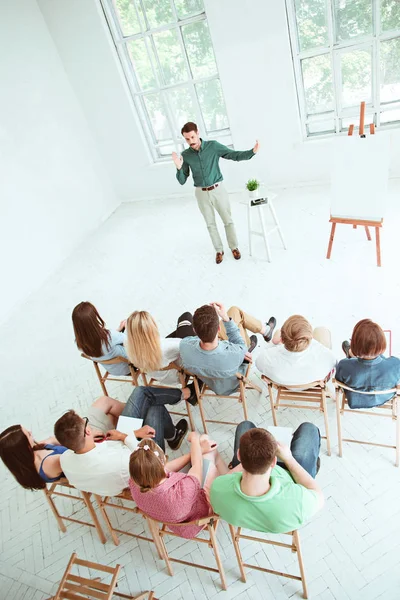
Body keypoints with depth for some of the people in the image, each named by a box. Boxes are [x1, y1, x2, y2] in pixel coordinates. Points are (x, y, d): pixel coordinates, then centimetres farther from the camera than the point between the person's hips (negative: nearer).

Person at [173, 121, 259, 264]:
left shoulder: (213, 146, -10)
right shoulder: (185, 155, -6)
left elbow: (235, 155, -10)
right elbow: (182, 181, -6)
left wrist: (252, 151, -29)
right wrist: (179, 167, -26)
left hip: (218, 190, -1)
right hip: (202, 194, 1)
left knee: (228, 220, 8)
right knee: (210, 224, 12)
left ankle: (234, 247, 29)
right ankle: (219, 250, 31)